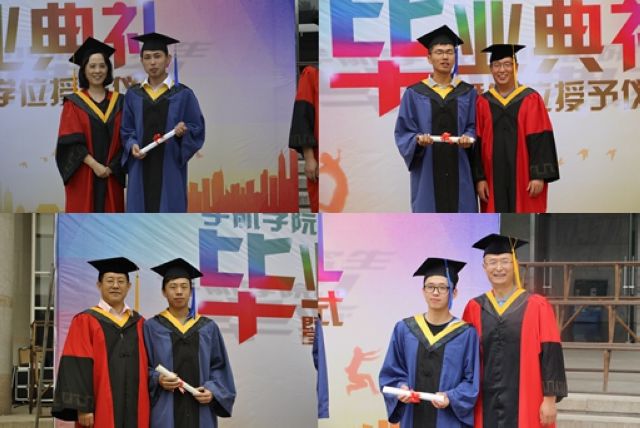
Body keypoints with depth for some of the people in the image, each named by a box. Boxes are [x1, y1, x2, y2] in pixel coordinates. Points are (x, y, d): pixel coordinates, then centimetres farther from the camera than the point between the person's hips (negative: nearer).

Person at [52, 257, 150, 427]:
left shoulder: (139, 323, 13)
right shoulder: (85, 322, -1)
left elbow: (146, 366, 13)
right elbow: (76, 368, -8)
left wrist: (146, 407, 5)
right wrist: (83, 407, -16)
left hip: (135, 410, 4)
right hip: (100, 411, -4)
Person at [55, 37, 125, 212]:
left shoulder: (118, 102, 9)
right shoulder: (73, 103, 2)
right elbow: (71, 141, -7)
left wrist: (111, 167, -9)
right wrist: (94, 165, -16)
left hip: (112, 178, 2)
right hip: (83, 177, -2)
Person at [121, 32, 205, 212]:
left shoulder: (183, 94, 0)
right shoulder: (133, 95, 8)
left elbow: (198, 130, 1)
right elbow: (126, 130, 10)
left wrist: (184, 131, -20)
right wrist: (132, 146, -10)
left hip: (169, 169, -2)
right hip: (141, 170, 3)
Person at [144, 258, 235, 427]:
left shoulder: (208, 328, 9)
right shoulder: (151, 327, 3)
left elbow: (219, 367, 9)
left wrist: (212, 391, -8)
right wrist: (157, 380, -17)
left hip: (200, 412, 2)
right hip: (165, 413, -2)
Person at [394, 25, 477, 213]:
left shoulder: (467, 93, 9)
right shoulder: (414, 94, 4)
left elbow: (474, 127, 8)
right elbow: (403, 133, 2)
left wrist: (468, 138, -14)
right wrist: (418, 140, -18)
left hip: (459, 172, 1)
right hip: (428, 173, -1)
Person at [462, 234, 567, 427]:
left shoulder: (536, 306, -2)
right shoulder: (474, 309, 7)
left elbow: (550, 355, -5)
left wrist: (549, 399, -10)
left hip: (525, 405, -3)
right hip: (486, 407, 3)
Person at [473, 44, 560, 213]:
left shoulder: (531, 99, -1)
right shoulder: (483, 103, 6)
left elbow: (541, 141, -6)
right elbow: (477, 144, 4)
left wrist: (539, 175, -13)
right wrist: (479, 178, -3)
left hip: (524, 179, -2)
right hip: (494, 180, 2)